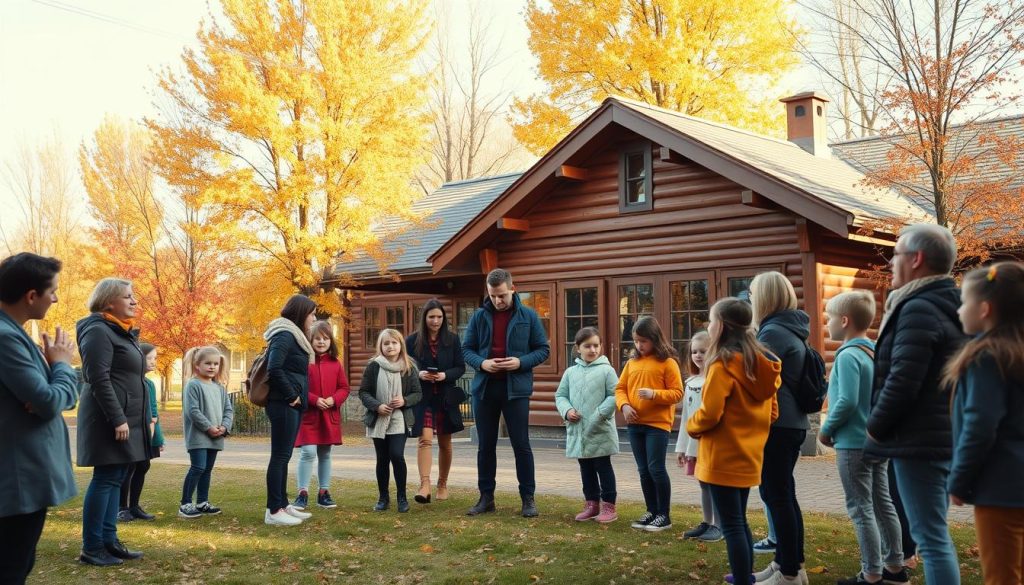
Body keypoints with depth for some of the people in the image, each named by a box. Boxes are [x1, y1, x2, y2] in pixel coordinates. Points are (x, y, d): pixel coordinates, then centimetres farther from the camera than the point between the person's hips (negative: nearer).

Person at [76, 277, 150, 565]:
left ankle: (109, 539, 15)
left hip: (127, 418, 9)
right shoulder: (98, 331, -12)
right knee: (106, 477, -6)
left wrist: (145, 418, 18)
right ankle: (91, 547, 0)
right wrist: (117, 419, -23)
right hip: (109, 420, -9)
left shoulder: (124, 333, 18)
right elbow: (98, 379, -19)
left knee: (116, 478, 10)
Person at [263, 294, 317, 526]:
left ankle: (283, 505, 21)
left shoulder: (292, 336, 18)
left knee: (284, 456, 14)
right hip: (284, 405, -10)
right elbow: (274, 369, -24)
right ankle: (273, 511, -3)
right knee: (280, 456, -7)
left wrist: (297, 397, 11)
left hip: (292, 405, 10)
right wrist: (291, 395, -17)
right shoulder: (284, 336, -13)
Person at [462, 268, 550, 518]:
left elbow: (543, 349, 3)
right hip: (484, 388, 3)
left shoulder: (528, 316, 0)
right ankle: (486, 497, 20)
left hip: (516, 388, -2)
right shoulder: (479, 316, 5)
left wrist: (521, 362, -15)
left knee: (521, 445, 0)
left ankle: (528, 498, 11)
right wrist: (481, 363, -13)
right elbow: (467, 349, 8)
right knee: (486, 445, 9)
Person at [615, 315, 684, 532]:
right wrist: (624, 405, -8)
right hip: (635, 424, 6)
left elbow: (677, 393, -8)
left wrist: (654, 394, -23)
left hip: (658, 424, -6)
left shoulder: (668, 362, -6)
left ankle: (664, 515, 7)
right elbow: (620, 388, 11)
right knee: (643, 470, 11)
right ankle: (651, 512, 22)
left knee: (656, 468, -5)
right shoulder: (632, 362, 10)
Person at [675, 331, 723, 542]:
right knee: (703, 484, 14)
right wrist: (681, 446, 15)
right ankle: (706, 523, 22)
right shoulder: (690, 382, 13)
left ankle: (719, 526, 7)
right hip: (694, 442, 7)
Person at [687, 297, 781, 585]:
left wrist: (691, 426, -1)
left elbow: (710, 413, -20)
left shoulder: (724, 363, -17)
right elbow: (772, 411, 12)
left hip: (724, 458, -8)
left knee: (731, 526, -1)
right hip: (749, 455, 8)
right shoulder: (762, 362, 7)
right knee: (740, 521, 22)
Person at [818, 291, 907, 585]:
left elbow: (847, 402, -24)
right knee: (883, 505, 15)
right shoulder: (876, 353, 8)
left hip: (854, 444, -9)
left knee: (861, 510, -2)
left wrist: (826, 430, -11)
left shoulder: (848, 356, -18)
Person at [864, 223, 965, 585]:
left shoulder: (918, 309, -16)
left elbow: (902, 381, -23)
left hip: (918, 440, -10)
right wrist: (881, 426, 16)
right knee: (935, 534, 16)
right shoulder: (946, 307, 15)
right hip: (942, 436, 10)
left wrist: (875, 427, -8)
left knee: (930, 537, -6)